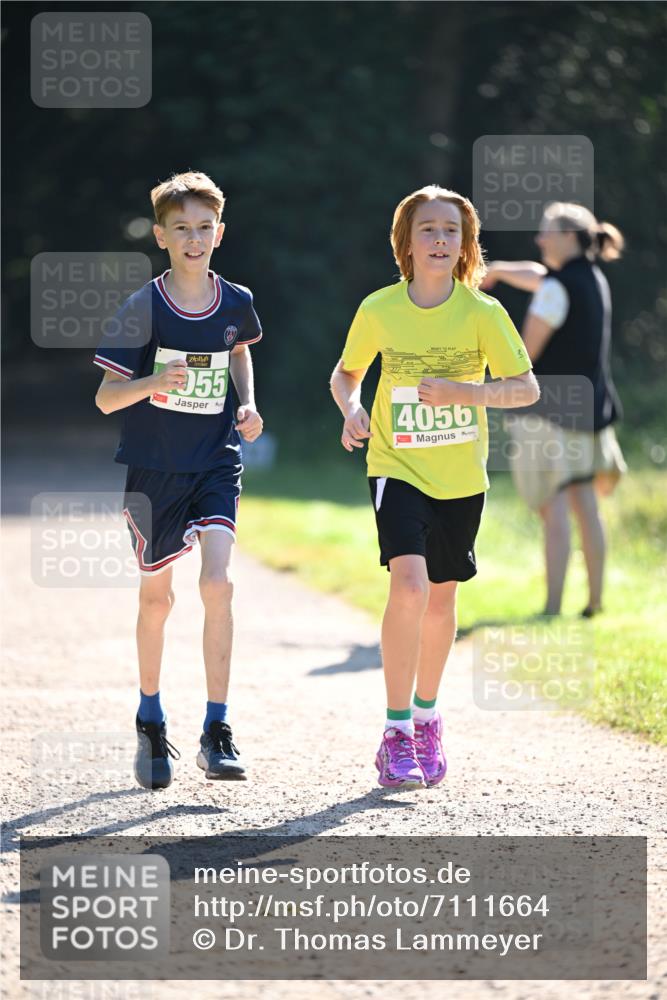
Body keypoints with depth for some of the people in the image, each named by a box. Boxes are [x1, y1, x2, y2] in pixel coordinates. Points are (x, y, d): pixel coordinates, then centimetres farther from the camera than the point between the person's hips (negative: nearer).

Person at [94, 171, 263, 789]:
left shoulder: (235, 303, -1)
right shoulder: (142, 309, -10)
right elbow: (105, 398, -11)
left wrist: (248, 406, 7)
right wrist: (155, 381, -29)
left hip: (216, 464, 1)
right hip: (153, 466, -1)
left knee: (217, 581, -17)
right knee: (156, 597, 11)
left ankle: (216, 731, -12)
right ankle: (150, 723, 31)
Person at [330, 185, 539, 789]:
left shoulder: (482, 312, -8)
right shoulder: (379, 309, -6)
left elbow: (527, 388, -7)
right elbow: (346, 373, 10)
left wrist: (467, 392, -23)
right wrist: (352, 409, -11)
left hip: (461, 478, 2)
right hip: (397, 468, -2)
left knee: (441, 598, 13)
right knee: (408, 584, -22)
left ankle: (426, 716, 36)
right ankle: (397, 733, -15)